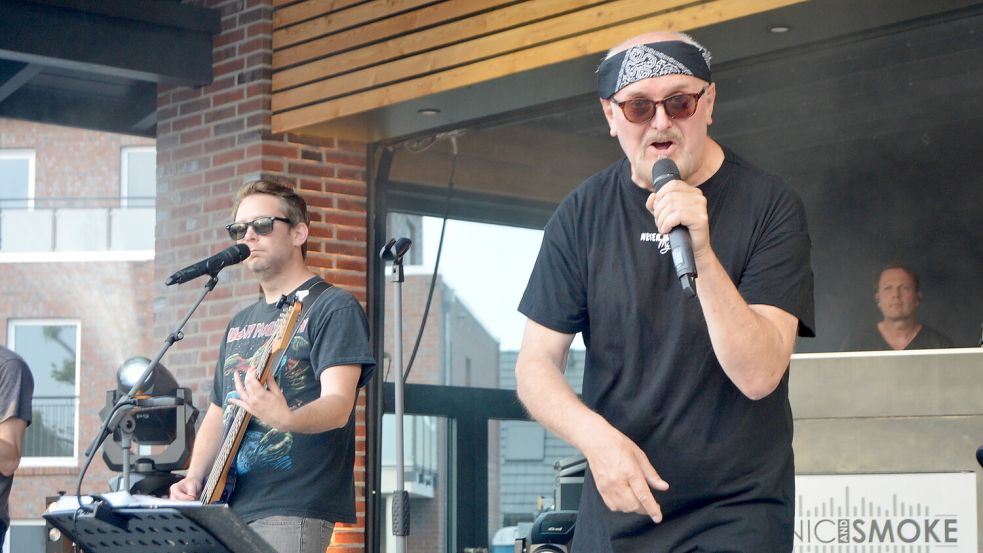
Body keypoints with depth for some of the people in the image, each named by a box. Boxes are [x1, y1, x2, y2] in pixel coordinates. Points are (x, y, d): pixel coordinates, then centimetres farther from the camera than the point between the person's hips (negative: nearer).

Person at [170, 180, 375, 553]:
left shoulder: (333, 308, -3)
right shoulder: (240, 324, 20)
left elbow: (338, 405, -15)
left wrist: (286, 419, -36)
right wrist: (194, 479, 7)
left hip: (292, 513, -7)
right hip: (228, 508, 7)